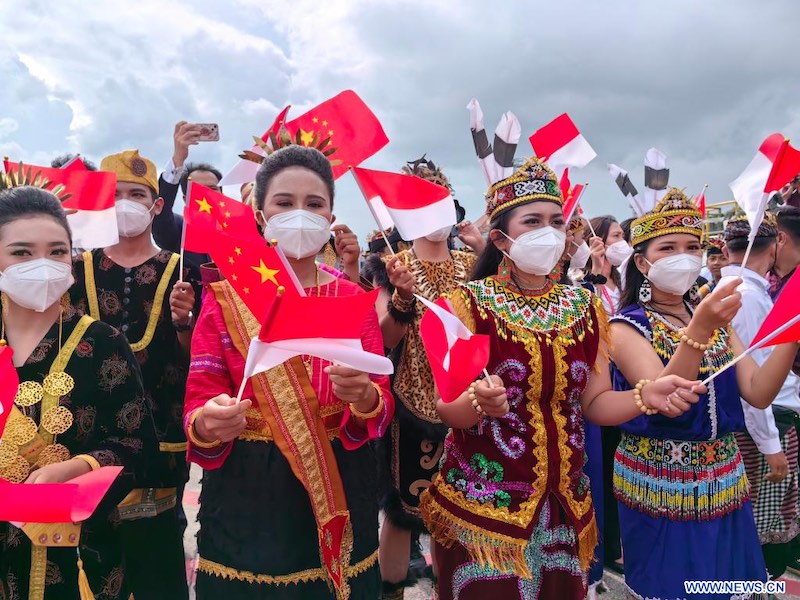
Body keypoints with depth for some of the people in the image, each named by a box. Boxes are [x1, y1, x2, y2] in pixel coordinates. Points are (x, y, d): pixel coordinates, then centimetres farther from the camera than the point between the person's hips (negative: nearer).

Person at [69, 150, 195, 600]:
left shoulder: (180, 270, 0)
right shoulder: (80, 269, 6)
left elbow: (195, 361, -3)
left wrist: (183, 321, -20)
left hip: (161, 432, -2)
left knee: (157, 546, 3)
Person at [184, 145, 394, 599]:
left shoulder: (356, 299, 1)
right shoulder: (224, 298, -2)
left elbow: (383, 409, -7)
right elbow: (198, 405, -7)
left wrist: (364, 397, -29)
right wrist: (208, 425, -29)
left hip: (338, 490, 1)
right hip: (245, 495, -1)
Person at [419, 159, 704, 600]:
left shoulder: (583, 306, 3)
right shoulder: (470, 302, -11)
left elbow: (595, 402, 3)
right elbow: (447, 412, -13)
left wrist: (646, 397, -16)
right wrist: (479, 401, -34)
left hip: (565, 504, 4)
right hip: (483, 500, -4)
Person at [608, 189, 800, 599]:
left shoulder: (716, 318, 6)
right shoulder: (627, 325, -12)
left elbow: (758, 393, -5)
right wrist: (698, 332, -38)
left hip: (723, 481, 6)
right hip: (658, 485, -5)